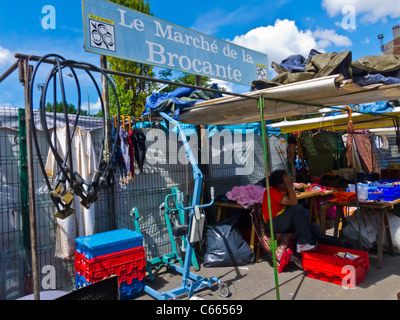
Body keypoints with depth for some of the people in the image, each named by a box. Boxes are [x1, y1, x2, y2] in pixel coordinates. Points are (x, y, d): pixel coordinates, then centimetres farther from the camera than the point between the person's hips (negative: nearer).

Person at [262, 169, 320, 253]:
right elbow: (294, 203, -28)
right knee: (298, 209, -29)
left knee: (316, 229, -7)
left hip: (285, 222, 8)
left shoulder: (284, 190, 7)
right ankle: (303, 243, -23)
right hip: (274, 224, -8)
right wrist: (289, 185, -25)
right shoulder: (272, 192, -20)